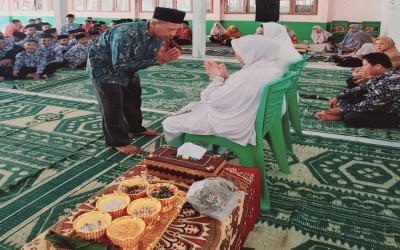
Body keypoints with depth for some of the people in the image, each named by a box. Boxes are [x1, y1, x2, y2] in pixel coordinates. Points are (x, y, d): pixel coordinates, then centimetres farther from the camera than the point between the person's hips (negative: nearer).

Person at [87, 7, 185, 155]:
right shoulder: (126, 34, -39)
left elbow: (151, 59, -4)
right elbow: (119, 65, -36)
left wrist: (164, 58, -29)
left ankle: (135, 128, 36)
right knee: (113, 103, -8)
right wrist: (156, 59, -37)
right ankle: (118, 141, 5)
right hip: (103, 65, -7)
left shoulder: (158, 36, -15)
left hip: (126, 66, 8)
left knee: (133, 96, 15)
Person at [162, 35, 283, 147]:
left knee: (169, 124, 0)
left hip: (232, 127, -10)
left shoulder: (249, 75, -30)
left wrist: (217, 78, -6)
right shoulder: (271, 68, 1)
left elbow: (214, 99, -21)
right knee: (193, 106, 27)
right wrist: (224, 77, 0)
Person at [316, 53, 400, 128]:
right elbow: (363, 88, 9)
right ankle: (338, 115, -9)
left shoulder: (390, 82, -31)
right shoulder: (382, 74, -2)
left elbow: (369, 105, -28)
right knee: (350, 97, 8)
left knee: (350, 117, -26)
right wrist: (338, 97, 1)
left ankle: (340, 115, -1)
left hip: (392, 116, -9)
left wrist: (341, 109, -20)